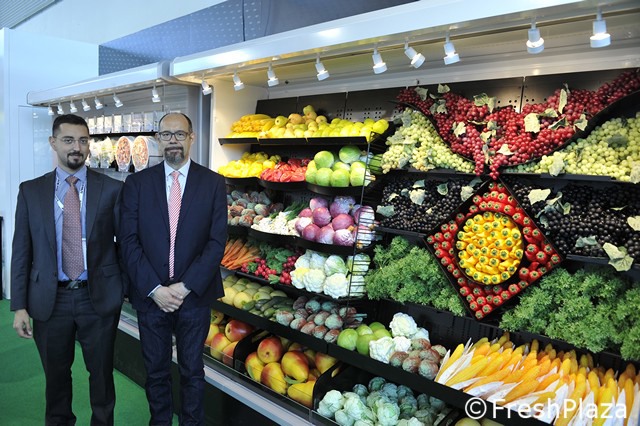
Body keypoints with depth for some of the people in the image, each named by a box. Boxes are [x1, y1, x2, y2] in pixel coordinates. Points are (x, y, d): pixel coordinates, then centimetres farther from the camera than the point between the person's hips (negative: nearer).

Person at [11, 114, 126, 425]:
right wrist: (19, 305, -2)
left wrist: (124, 287, 0)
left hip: (99, 297, -1)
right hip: (50, 299, 2)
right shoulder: (30, 190, 2)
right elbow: (21, 251, 1)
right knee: (56, 375, 19)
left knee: (102, 373, 14)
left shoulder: (112, 189, -3)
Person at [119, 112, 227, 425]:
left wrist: (185, 287, -13)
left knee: (192, 370, 15)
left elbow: (217, 241, -7)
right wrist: (154, 289, -12)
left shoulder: (213, 183, -3)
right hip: (150, 294, 1)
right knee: (155, 370, 17)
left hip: (195, 295, -1)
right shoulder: (137, 183, 0)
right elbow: (129, 241, -4)